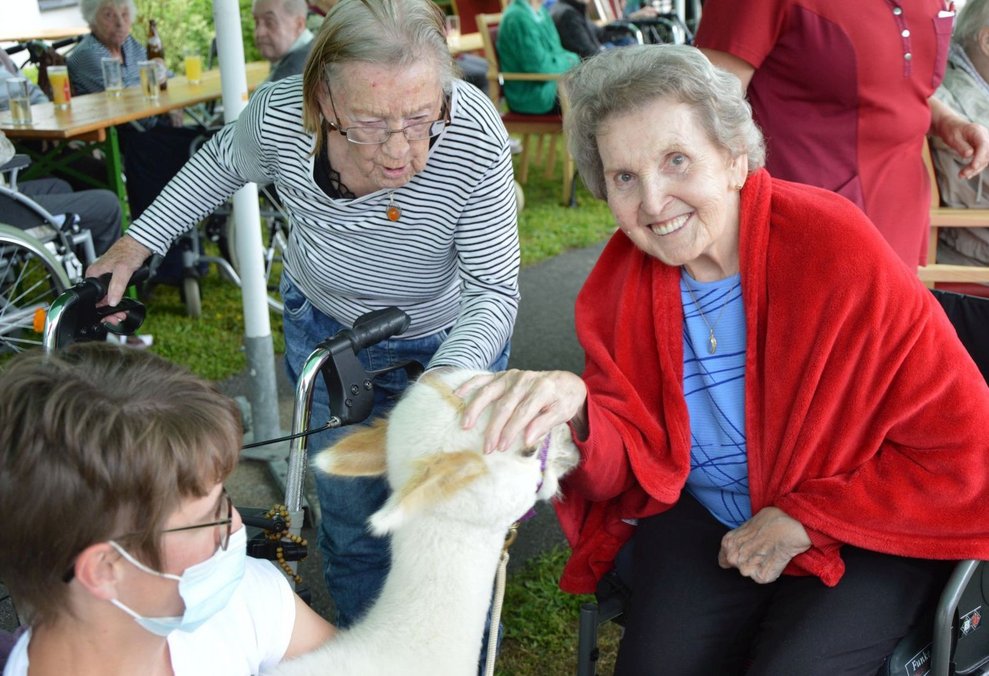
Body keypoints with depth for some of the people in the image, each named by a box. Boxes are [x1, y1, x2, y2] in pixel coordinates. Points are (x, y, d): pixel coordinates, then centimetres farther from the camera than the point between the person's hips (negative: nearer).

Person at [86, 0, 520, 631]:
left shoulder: (476, 139, -35)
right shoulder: (280, 114, -29)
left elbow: (495, 291, -27)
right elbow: (222, 164, -4)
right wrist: (133, 246, -3)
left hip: (452, 340, -1)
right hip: (326, 328, 2)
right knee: (352, 520, 11)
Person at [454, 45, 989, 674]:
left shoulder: (835, 246, -20)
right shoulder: (623, 280, -5)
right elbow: (629, 465, -8)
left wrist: (803, 521, -14)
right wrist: (575, 412, -30)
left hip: (865, 538, -2)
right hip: (702, 520, 3)